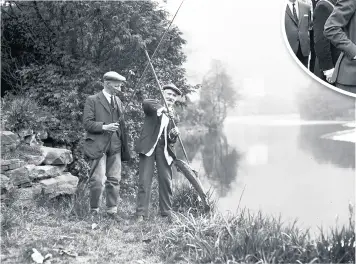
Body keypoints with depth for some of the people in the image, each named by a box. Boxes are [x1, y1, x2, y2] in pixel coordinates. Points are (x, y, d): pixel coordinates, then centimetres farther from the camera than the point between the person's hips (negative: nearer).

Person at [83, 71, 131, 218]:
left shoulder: (118, 101, 16)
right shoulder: (92, 100, -2)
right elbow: (87, 123, -7)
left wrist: (125, 147, 15)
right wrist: (104, 126, -20)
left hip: (115, 146, 5)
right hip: (98, 145, -5)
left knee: (114, 180, 5)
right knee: (98, 180, -8)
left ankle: (112, 211, 14)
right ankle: (94, 211, 8)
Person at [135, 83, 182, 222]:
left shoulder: (174, 116, 18)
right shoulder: (155, 105, 7)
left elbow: (172, 141, 14)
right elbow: (145, 103, -20)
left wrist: (174, 135, -9)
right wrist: (161, 108, -34)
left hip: (164, 149, 4)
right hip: (149, 146, -4)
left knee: (166, 181, 3)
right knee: (144, 181, -6)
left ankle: (166, 213, 13)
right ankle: (141, 214, -2)